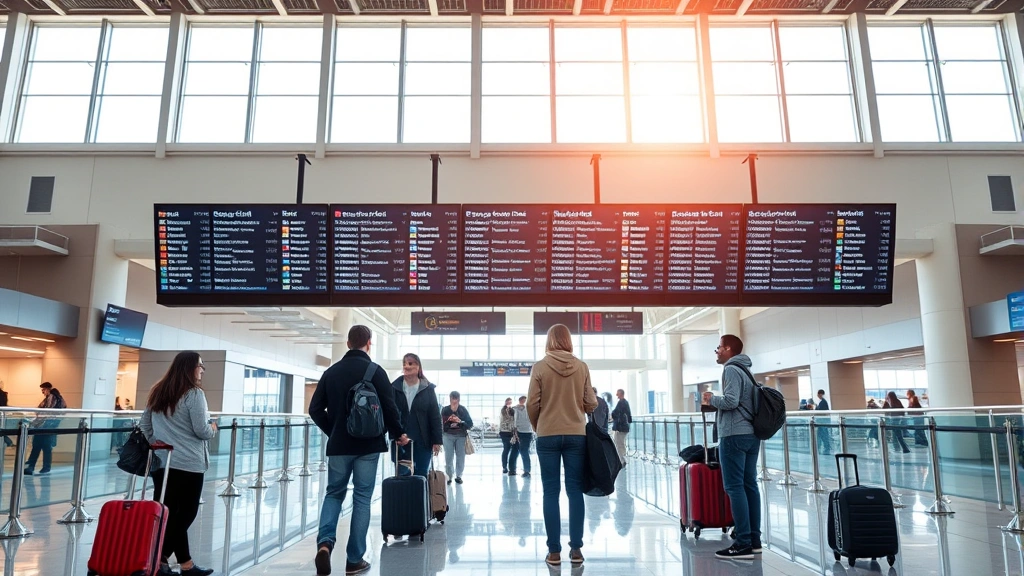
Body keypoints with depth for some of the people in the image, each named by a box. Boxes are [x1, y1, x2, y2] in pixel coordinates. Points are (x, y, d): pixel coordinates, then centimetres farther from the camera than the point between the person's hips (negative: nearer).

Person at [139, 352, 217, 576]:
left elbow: (144, 426, 17)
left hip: (161, 463, 8)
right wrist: (213, 428, 7)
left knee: (170, 514, 11)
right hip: (189, 465, -8)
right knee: (185, 514, 3)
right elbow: (202, 431, -13)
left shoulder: (157, 392, 12)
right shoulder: (194, 394, -12)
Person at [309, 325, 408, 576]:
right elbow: (389, 407, -11)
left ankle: (325, 542, -8)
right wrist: (398, 434, 6)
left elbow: (315, 409, 6)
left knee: (334, 493, 16)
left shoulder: (331, 372, 5)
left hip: (338, 445, 3)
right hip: (368, 445, -3)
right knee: (362, 498, 5)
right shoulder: (375, 371, -8)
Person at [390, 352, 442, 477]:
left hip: (423, 442, 0)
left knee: (421, 476, 5)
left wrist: (436, 441, -4)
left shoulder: (428, 389, 0)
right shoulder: (394, 388, 1)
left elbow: (435, 416, 0)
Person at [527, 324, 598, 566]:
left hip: (547, 436, -1)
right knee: (575, 490, 8)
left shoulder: (540, 367, -5)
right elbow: (591, 404, 1)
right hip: (577, 435, 1)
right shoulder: (582, 367, -1)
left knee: (551, 492, 4)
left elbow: (532, 404, -5)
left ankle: (554, 551, 7)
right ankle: (576, 549, 11)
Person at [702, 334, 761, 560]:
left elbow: (730, 401, -21)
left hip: (734, 436, -9)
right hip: (751, 435, 9)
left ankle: (743, 544, -7)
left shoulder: (731, 369, -10)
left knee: (735, 488, -7)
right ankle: (754, 540, 14)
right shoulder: (746, 370, 18)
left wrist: (712, 399, -4)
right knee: (749, 485, 10)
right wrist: (715, 401, 15)